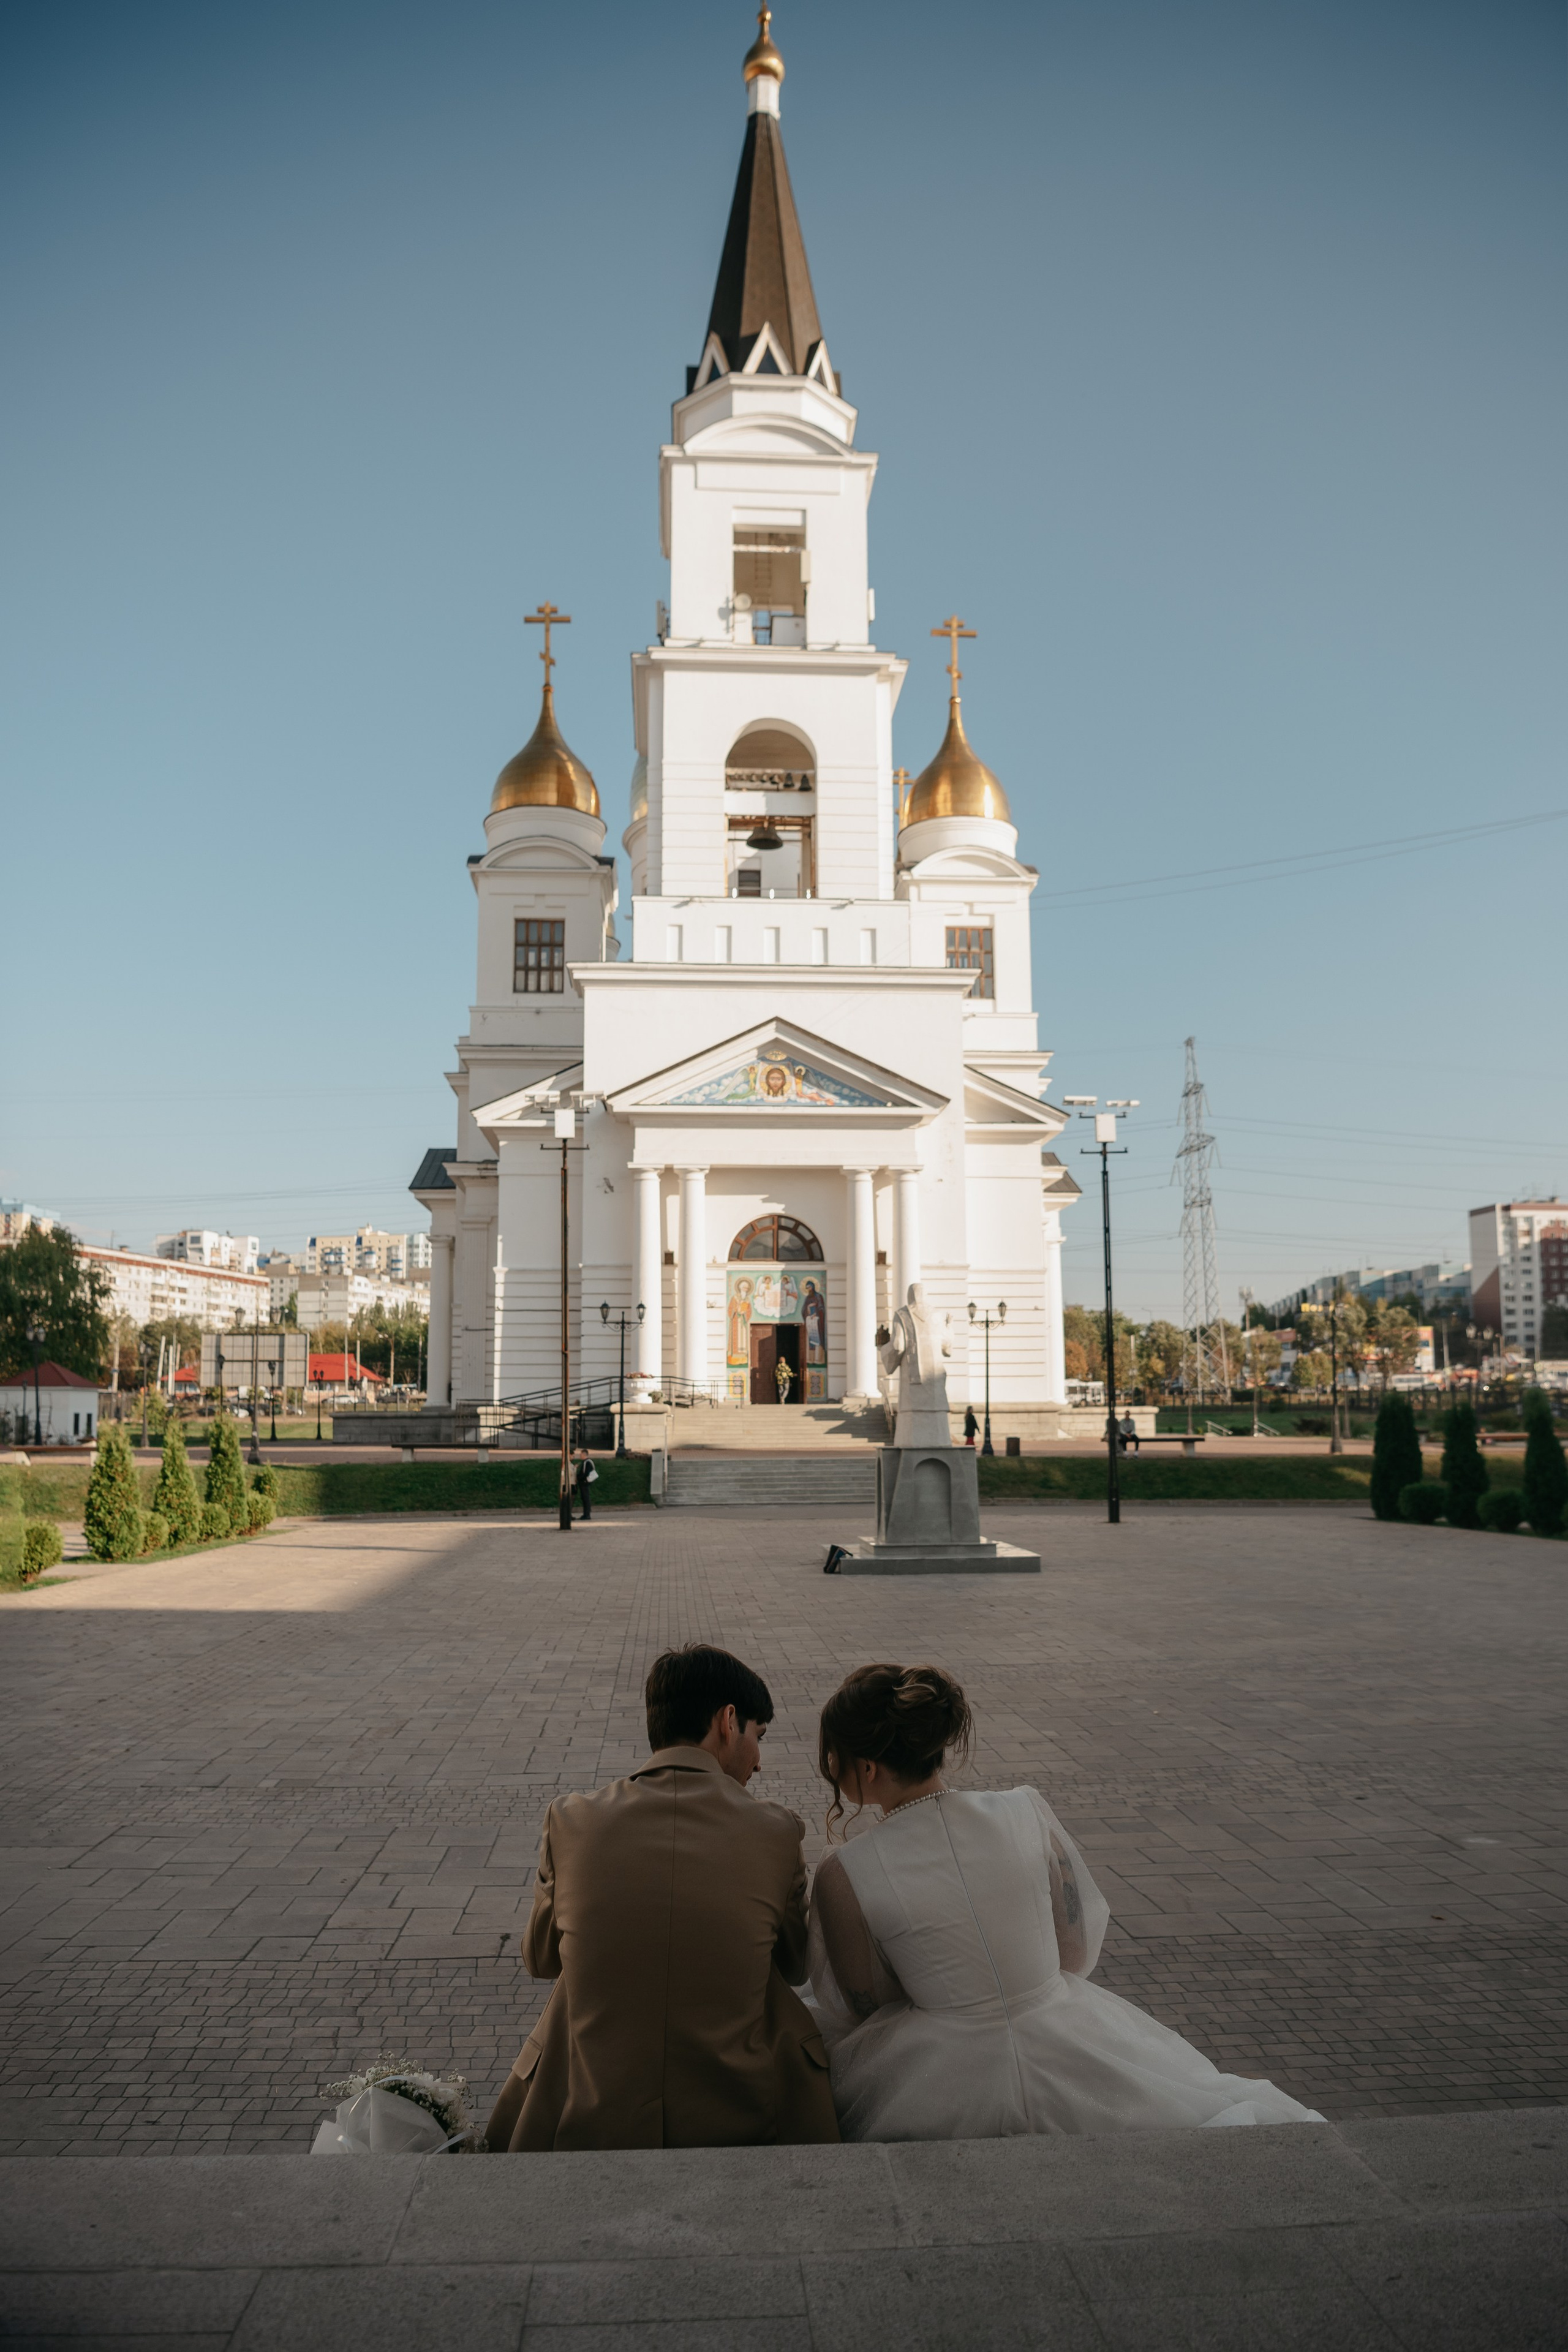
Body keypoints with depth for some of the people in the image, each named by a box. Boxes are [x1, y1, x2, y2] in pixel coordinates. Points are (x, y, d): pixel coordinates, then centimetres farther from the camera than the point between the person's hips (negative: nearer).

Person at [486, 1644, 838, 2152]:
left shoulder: (571, 1820, -7)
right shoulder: (776, 1833, -9)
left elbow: (540, 1958, 10)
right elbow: (795, 1968, 7)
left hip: (592, 2125, 1)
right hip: (737, 2124, -1)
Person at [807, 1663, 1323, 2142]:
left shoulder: (844, 1874, -18)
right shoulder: (1026, 1811, -11)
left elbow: (859, 2004, -2)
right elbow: (1078, 1951, 1)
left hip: (949, 2088, -3)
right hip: (1071, 2053, 3)